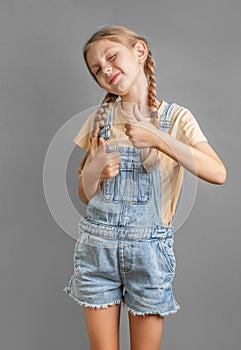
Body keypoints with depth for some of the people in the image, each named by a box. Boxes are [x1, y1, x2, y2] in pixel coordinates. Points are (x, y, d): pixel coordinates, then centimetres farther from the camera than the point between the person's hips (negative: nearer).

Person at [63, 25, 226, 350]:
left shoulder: (176, 117, -2)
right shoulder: (101, 118, 4)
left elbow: (218, 173, -18)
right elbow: (84, 195, 7)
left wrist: (158, 139, -22)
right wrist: (95, 170, -14)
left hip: (149, 248, -1)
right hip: (97, 244, 2)